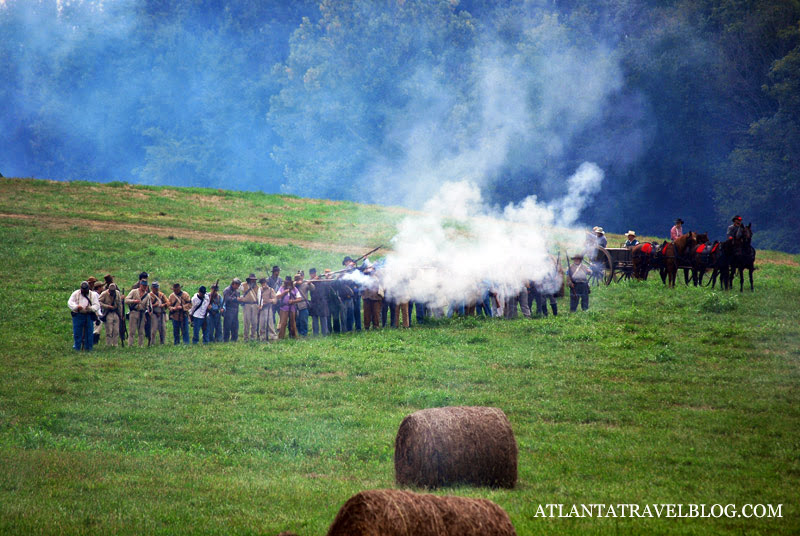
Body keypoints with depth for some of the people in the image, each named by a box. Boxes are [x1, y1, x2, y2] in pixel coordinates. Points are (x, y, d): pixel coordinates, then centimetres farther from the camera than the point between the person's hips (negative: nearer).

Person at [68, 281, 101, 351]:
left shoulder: (92, 295, 7)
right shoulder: (76, 294, 5)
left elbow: (97, 305, 0)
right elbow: (70, 303, -4)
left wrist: (90, 308, -21)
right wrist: (76, 307, -24)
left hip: (89, 316, 1)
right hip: (78, 315, -1)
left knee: (89, 332, 2)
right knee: (77, 332, -1)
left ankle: (88, 348, 11)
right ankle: (77, 348, 8)